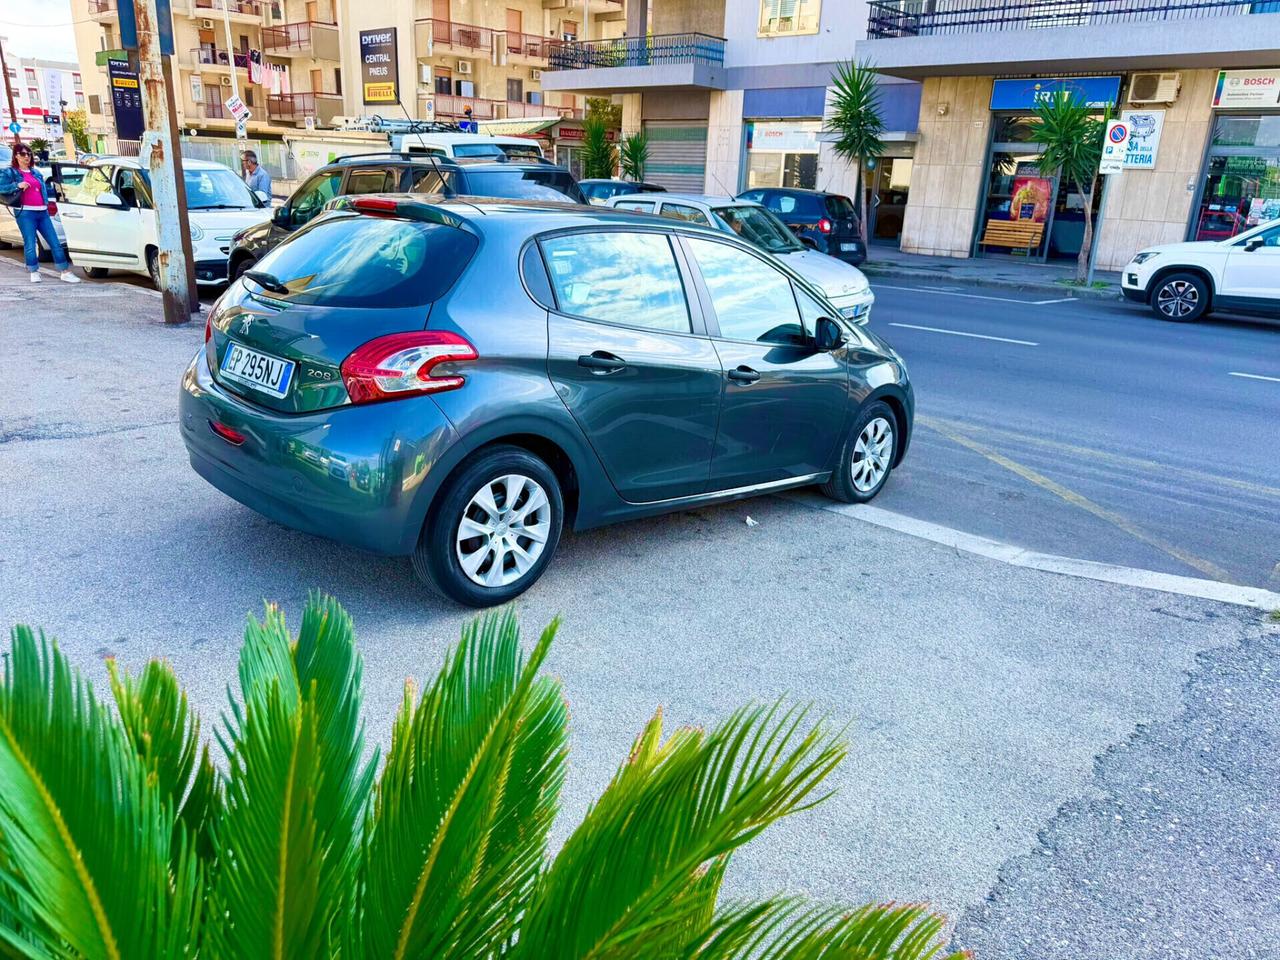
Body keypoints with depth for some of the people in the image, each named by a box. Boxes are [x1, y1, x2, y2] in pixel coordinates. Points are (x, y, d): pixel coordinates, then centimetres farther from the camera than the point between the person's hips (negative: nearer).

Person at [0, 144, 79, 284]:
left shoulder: (36, 172, 20)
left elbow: (45, 189, 30)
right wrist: (17, 186, -16)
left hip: (42, 212, 5)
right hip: (25, 213, -5)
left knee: (55, 242, 1)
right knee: (30, 244, -6)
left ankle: (66, 272, 2)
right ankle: (34, 272, 4)